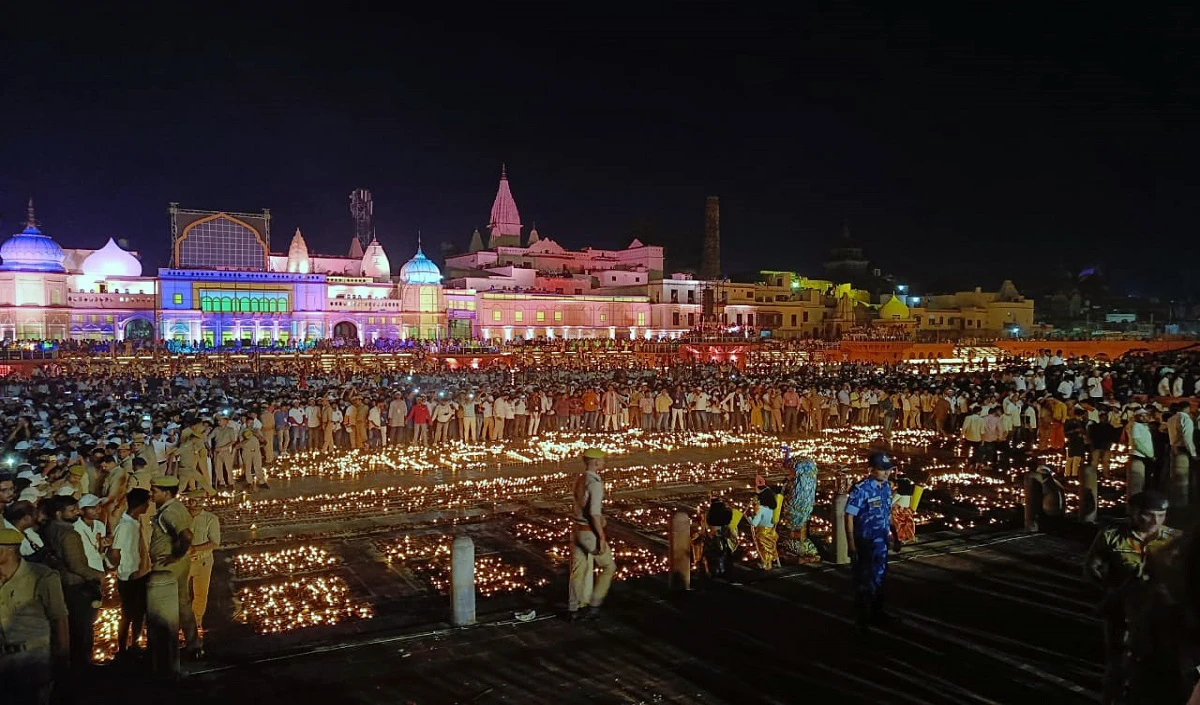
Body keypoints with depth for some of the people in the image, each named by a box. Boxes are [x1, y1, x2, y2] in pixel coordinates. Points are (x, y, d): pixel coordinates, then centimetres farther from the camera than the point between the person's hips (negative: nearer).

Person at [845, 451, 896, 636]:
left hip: (881, 542, 7)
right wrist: (851, 544, -21)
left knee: (879, 579, 20)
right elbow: (849, 516, -20)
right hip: (864, 543, -7)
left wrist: (893, 535, 16)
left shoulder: (887, 486, 0)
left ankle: (877, 614, 38)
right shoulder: (861, 489, -22)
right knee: (864, 582, 5)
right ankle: (863, 621, 17)